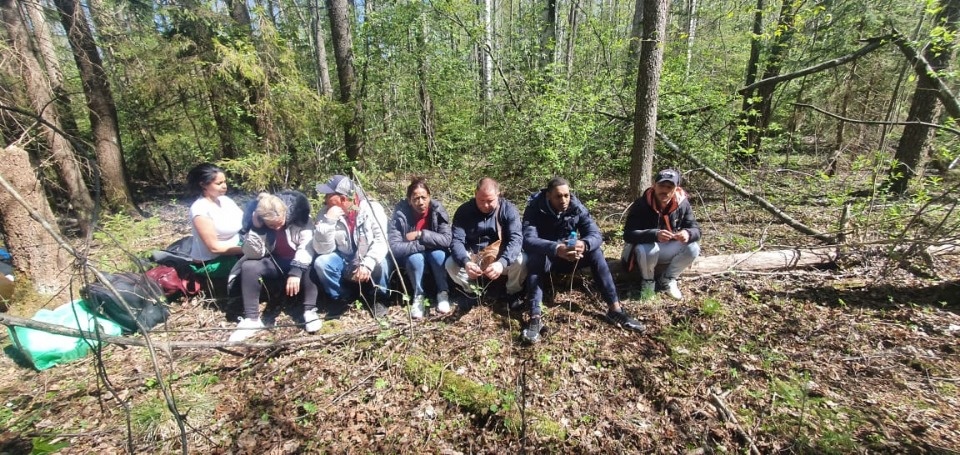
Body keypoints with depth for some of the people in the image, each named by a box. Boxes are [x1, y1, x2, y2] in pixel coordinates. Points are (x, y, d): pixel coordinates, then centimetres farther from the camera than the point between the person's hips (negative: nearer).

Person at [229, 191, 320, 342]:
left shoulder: (298, 214, -24)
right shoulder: (254, 217, -16)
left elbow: (307, 244, -32)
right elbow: (254, 255, -19)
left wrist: (296, 271, -44)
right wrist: (255, 228, -33)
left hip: (299, 260, -3)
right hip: (275, 261, 3)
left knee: (311, 264, -35)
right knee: (248, 266, -22)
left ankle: (310, 311, -27)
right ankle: (251, 319, -15)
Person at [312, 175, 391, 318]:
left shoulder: (372, 208, -18)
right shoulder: (327, 213, -11)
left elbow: (381, 240, -25)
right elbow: (322, 249, -16)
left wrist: (367, 264, -40)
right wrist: (329, 221, -29)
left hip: (368, 262, -3)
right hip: (344, 261, 3)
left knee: (380, 264, -33)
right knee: (321, 262, -24)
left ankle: (378, 299, -1)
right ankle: (341, 298, 2)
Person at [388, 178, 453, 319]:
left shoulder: (438, 210, -19)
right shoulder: (400, 213, -23)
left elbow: (447, 240, -27)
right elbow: (394, 247, -30)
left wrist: (420, 234, -33)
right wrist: (428, 242, -32)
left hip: (434, 256, 1)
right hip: (412, 258, -1)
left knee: (438, 253, -30)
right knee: (415, 258, -32)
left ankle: (442, 292, -8)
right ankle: (418, 295, -8)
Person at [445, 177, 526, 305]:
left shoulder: (509, 209, -13)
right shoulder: (464, 210, -10)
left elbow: (516, 238, -25)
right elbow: (457, 241, -20)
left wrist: (502, 262, -45)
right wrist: (466, 262, -42)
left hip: (502, 258, -1)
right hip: (472, 258, 1)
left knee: (521, 261, -31)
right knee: (451, 264, -26)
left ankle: (514, 293, 2)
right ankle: (471, 291, 6)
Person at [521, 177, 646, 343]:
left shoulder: (577, 207, -11)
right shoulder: (535, 209, -22)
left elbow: (595, 234, -19)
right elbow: (528, 240, -36)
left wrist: (584, 244, -44)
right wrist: (556, 249, -54)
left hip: (570, 256, 3)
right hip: (546, 256, -3)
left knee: (595, 252, -21)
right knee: (537, 258, -36)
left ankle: (614, 308, -19)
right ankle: (535, 317, -43)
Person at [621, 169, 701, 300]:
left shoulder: (682, 203, -11)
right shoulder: (641, 204, -23)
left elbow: (695, 229, -8)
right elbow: (628, 234, -30)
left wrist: (688, 233, -35)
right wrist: (655, 235, -48)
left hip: (667, 250, 4)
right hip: (645, 248, -4)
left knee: (693, 248, -22)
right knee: (647, 250, -36)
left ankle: (668, 279, 3)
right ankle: (648, 281, -4)